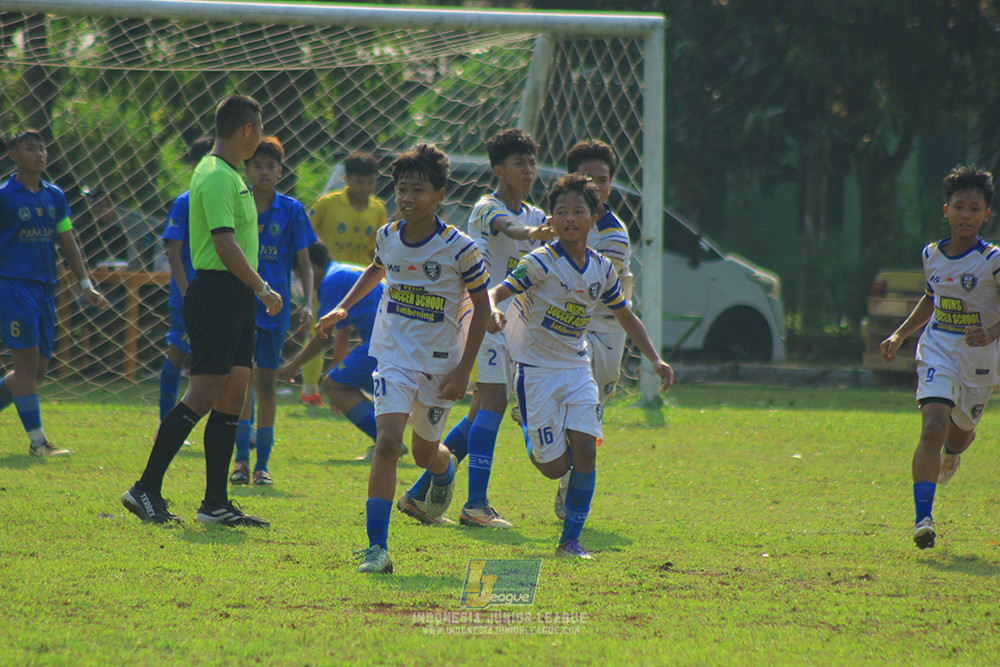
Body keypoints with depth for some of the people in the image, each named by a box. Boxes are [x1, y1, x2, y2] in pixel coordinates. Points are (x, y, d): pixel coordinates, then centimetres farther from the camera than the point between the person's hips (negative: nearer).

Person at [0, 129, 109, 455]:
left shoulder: (55, 196, 13)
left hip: (45, 289, 7)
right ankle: (37, 440, -9)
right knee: (28, 362, -10)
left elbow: (68, 243, 18)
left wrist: (86, 286, 12)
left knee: (38, 367, 7)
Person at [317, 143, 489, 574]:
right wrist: (343, 307, 14)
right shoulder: (388, 237, -3)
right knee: (387, 441, -18)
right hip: (395, 357, 1)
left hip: (441, 364, -1)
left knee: (424, 452, 15)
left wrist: (464, 369, -9)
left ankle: (445, 469, 56)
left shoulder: (459, 248, -15)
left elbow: (481, 305, -5)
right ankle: (376, 546, -20)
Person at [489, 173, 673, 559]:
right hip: (536, 367, -4)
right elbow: (497, 292, -20)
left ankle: (571, 540, -1)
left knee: (584, 451, -13)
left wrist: (655, 359, 8)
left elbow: (625, 316, 16)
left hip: (576, 369, 4)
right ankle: (530, 431, 31)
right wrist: (493, 311, -44)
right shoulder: (542, 263, -13)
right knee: (554, 467, -6)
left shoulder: (602, 270, 3)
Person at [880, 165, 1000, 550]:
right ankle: (923, 518, -25)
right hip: (938, 355, 1)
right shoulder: (932, 256, 3)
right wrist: (900, 335, 14)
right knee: (933, 427, -20)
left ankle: (950, 455, 61)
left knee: (959, 432, 19)